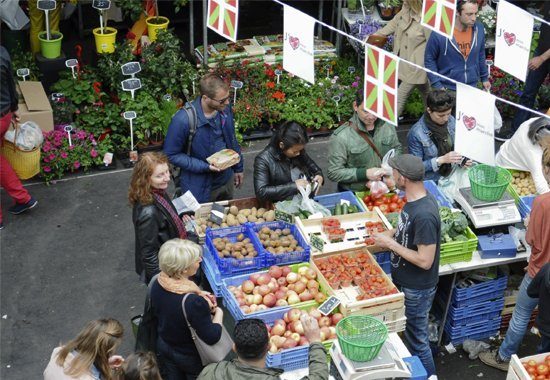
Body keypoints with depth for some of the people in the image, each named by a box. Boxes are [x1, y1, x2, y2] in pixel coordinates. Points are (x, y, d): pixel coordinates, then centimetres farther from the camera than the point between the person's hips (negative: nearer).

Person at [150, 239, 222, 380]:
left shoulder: (158, 283, -18)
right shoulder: (194, 303, -39)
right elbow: (212, 337, -29)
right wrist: (218, 312, -12)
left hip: (163, 347, 6)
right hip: (190, 357, -6)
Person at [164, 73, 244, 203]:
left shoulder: (225, 110, -9)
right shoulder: (183, 120, -28)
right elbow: (171, 154, -17)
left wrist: (238, 168, 15)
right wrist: (204, 166, -24)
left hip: (227, 180, 6)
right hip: (200, 187, -5)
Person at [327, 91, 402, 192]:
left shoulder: (388, 126, 5)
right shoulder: (340, 137, -11)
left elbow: (397, 148, 24)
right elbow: (333, 173, -10)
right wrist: (365, 174, -16)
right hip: (353, 195, -4)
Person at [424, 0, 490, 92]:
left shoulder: (479, 29, -7)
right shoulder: (440, 33, -20)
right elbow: (429, 60, -9)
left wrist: (484, 78, 15)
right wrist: (437, 85, -13)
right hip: (447, 90, -4)